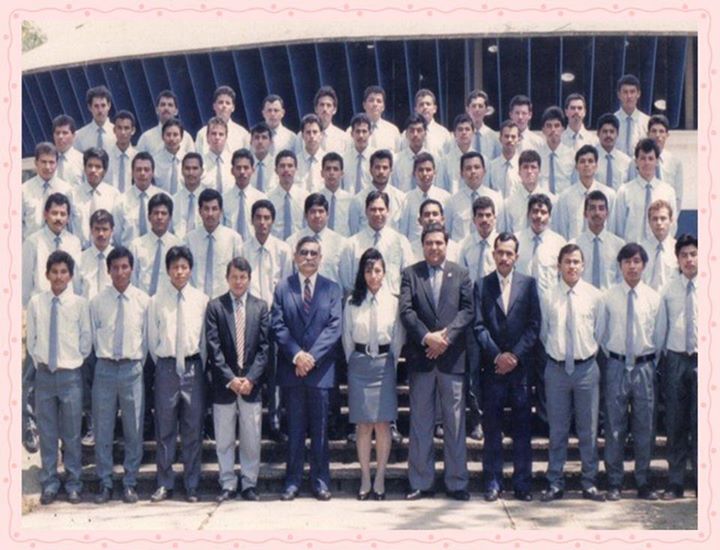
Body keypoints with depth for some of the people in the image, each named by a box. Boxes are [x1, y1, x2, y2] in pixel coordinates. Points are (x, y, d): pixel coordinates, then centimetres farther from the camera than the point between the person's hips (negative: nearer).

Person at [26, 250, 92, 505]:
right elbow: (31, 338, 8)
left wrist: (76, 360, 1)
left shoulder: (79, 303, -6)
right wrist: (38, 360, 3)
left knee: (71, 434, 6)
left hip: (70, 374, -1)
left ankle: (73, 484, 18)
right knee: (47, 433, 8)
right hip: (44, 374, 2)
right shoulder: (36, 302, -1)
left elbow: (86, 338, 3)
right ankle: (49, 484, 19)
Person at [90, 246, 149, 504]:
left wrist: (138, 362, 2)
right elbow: (94, 337, 6)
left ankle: (129, 483, 16)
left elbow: (147, 337, 3)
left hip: (132, 369, 0)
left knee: (134, 430, 5)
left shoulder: (143, 300, -1)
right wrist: (103, 357, 5)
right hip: (105, 368, 0)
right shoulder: (97, 302, 0)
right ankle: (105, 483, 17)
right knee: (103, 430, 5)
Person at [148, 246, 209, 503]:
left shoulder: (201, 299, 0)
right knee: (165, 428, 6)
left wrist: (200, 366, 3)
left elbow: (206, 337, 4)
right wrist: (162, 365, 6)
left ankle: (192, 486, 15)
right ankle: (164, 484, 16)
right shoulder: (156, 301, 1)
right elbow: (152, 339, 6)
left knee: (193, 428, 5)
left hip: (193, 366, 0)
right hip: (166, 366, 0)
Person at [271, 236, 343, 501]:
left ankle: (320, 479, 13)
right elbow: (278, 326, 0)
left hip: (321, 368, 0)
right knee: (294, 428, 6)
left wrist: (312, 356, -12)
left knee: (320, 427, 5)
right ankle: (292, 480, 12)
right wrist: (296, 355, -13)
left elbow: (335, 327, -2)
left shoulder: (332, 289, 6)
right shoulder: (282, 288, 7)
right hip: (291, 369, 0)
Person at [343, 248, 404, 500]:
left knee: (382, 423, 0)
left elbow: (398, 338, 5)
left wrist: (391, 363, 4)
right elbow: (347, 337, 8)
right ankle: (365, 480, 10)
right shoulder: (352, 303, 2)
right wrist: (354, 363, 7)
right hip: (359, 364, 1)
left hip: (384, 364, 0)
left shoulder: (393, 302, 0)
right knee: (363, 424, 3)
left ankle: (380, 479, 8)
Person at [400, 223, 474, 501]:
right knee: (420, 422, 5)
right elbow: (406, 310, -4)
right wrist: (426, 337, -17)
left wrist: (446, 335, -14)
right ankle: (420, 482, 13)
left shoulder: (461, 274, 9)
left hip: (452, 356, 0)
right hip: (421, 356, 0)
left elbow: (468, 310, -1)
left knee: (455, 421, 4)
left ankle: (457, 482, 11)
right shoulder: (410, 274, 6)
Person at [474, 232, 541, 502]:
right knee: (492, 426, 3)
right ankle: (493, 482, 10)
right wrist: (497, 355, -10)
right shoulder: (482, 285, 6)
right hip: (492, 366, 0)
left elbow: (534, 324, 1)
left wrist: (515, 355, -8)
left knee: (522, 426, 3)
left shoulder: (529, 284, 6)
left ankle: (522, 482, 10)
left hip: (521, 365, 0)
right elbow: (479, 326, 1)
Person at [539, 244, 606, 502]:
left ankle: (590, 483, 18)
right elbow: (543, 333, 7)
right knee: (557, 430, 8)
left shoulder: (594, 296, -1)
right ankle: (555, 483, 17)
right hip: (556, 367, 0)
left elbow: (599, 331, 5)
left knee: (588, 430, 7)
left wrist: (588, 352, 4)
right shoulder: (548, 297, -1)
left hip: (586, 367, 0)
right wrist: (555, 350, 3)